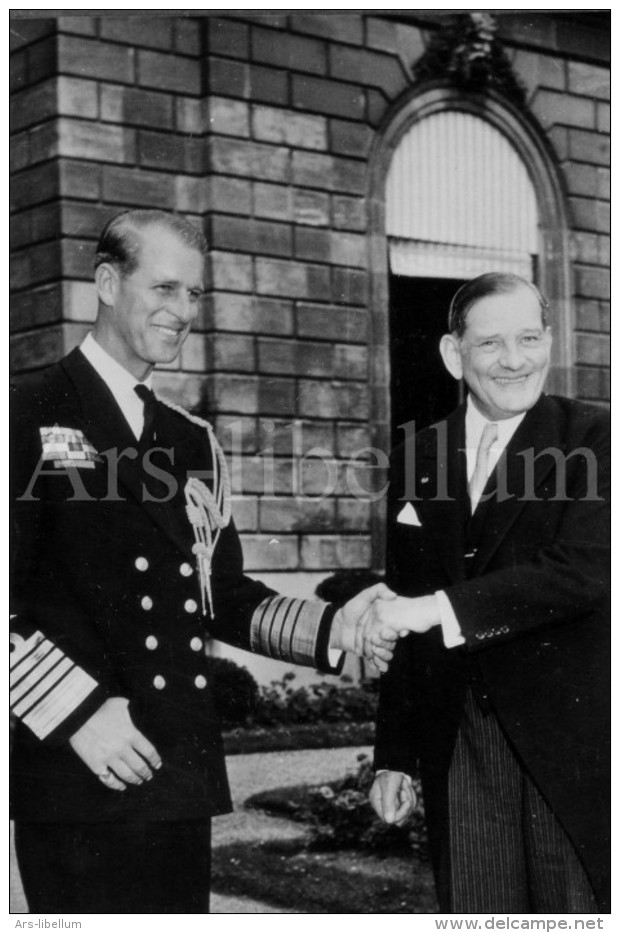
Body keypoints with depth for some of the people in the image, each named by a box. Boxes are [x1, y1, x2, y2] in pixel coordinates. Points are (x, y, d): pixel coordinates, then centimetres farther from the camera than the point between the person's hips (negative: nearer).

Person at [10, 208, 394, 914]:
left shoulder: (193, 442, 17)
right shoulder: (30, 415, -3)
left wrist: (330, 628, 2)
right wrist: (79, 709, -16)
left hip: (181, 776, 6)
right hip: (76, 775, -6)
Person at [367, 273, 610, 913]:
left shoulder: (591, 439, -3)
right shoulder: (417, 460, 10)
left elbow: (582, 571, -17)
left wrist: (442, 608, -21)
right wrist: (394, 755, 13)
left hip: (569, 737, -3)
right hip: (456, 748, 4)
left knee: (578, 906, 1)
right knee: (473, 912, 6)